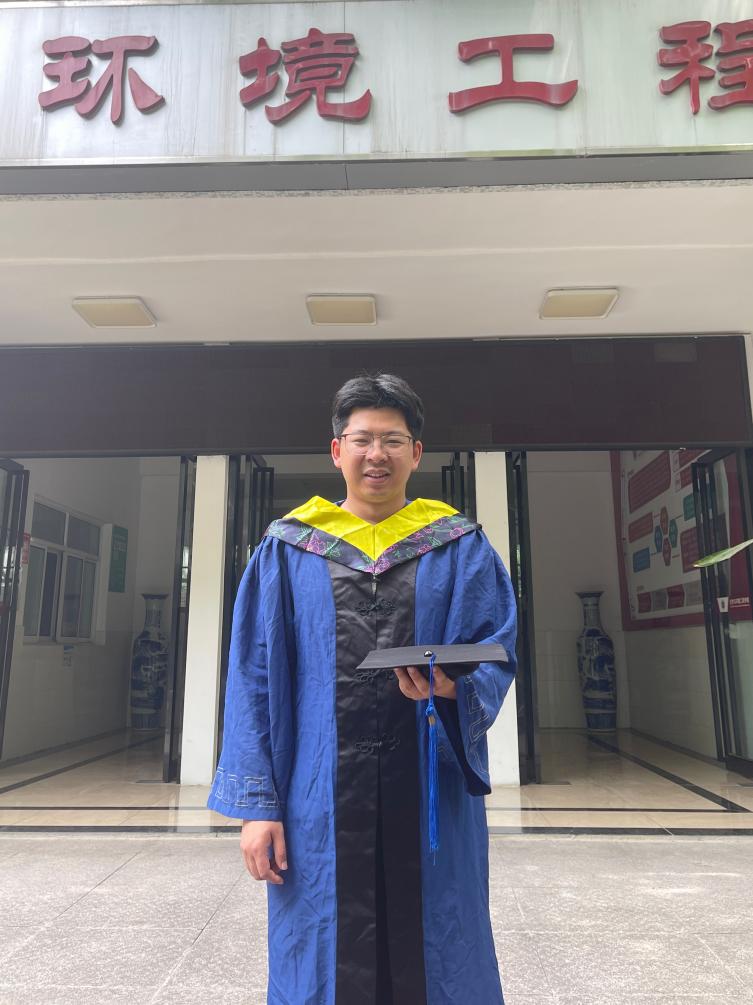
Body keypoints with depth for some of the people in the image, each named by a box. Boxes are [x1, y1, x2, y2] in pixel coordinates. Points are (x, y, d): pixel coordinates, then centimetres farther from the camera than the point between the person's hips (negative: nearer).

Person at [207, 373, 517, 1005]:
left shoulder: (461, 549, 4)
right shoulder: (287, 551, 4)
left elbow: (499, 651, 0)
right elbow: (255, 680, 1)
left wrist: (454, 689, -22)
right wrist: (257, 802, -5)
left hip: (431, 793, 0)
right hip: (321, 797, 0)